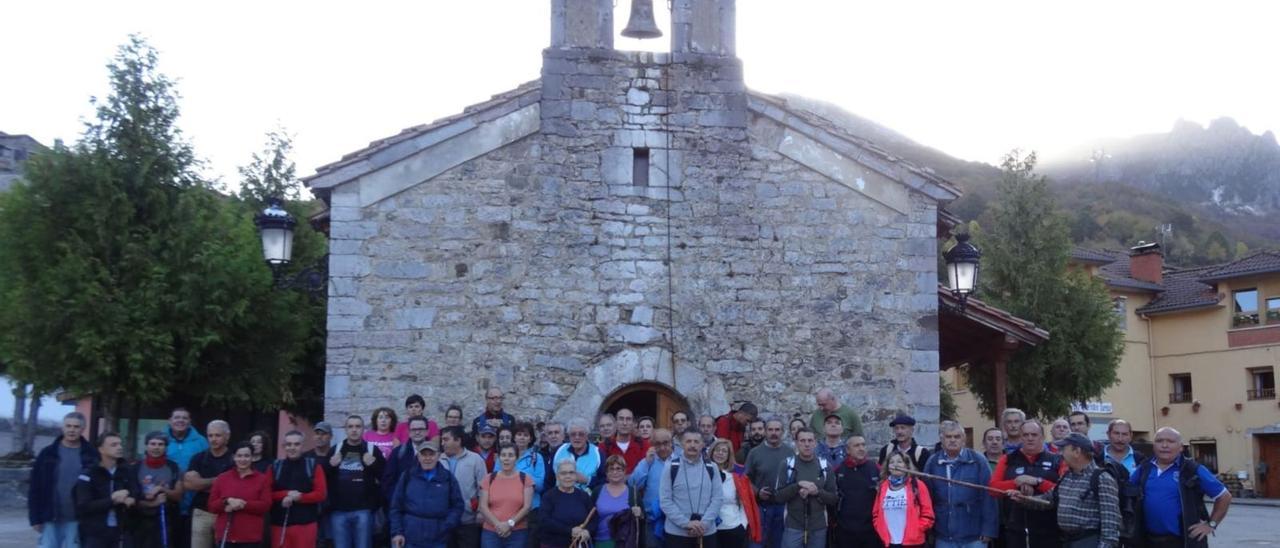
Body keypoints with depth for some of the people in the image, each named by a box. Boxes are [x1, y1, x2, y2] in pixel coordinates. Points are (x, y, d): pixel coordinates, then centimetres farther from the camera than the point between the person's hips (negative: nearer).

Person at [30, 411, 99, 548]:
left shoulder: (92, 455, 0)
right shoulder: (48, 454, 2)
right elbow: (35, 488, 3)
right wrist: (35, 518, -2)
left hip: (77, 520, -1)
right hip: (51, 518, 1)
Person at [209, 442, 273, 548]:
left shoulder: (262, 479, 3)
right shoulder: (222, 478, 7)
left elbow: (266, 505, -6)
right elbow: (212, 505, 5)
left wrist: (244, 504, -17)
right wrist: (227, 501, -14)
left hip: (251, 537, -1)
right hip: (226, 536, 2)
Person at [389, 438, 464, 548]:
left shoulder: (447, 478, 6)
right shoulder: (408, 476, 6)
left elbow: (458, 505, 8)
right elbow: (396, 506, 6)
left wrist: (447, 526, -6)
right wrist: (397, 532, -2)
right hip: (411, 539, 0)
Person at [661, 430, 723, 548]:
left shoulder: (711, 468, 5)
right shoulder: (671, 467, -3)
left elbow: (717, 498, 1)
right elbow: (665, 501, -6)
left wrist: (704, 523, -13)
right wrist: (686, 523, -16)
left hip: (706, 532, 2)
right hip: (676, 532, -2)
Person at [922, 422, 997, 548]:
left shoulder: (978, 461, -5)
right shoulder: (933, 462, 2)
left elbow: (988, 497, -6)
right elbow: (926, 498, 6)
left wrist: (989, 530, -10)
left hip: (974, 537, -2)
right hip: (944, 537, 2)